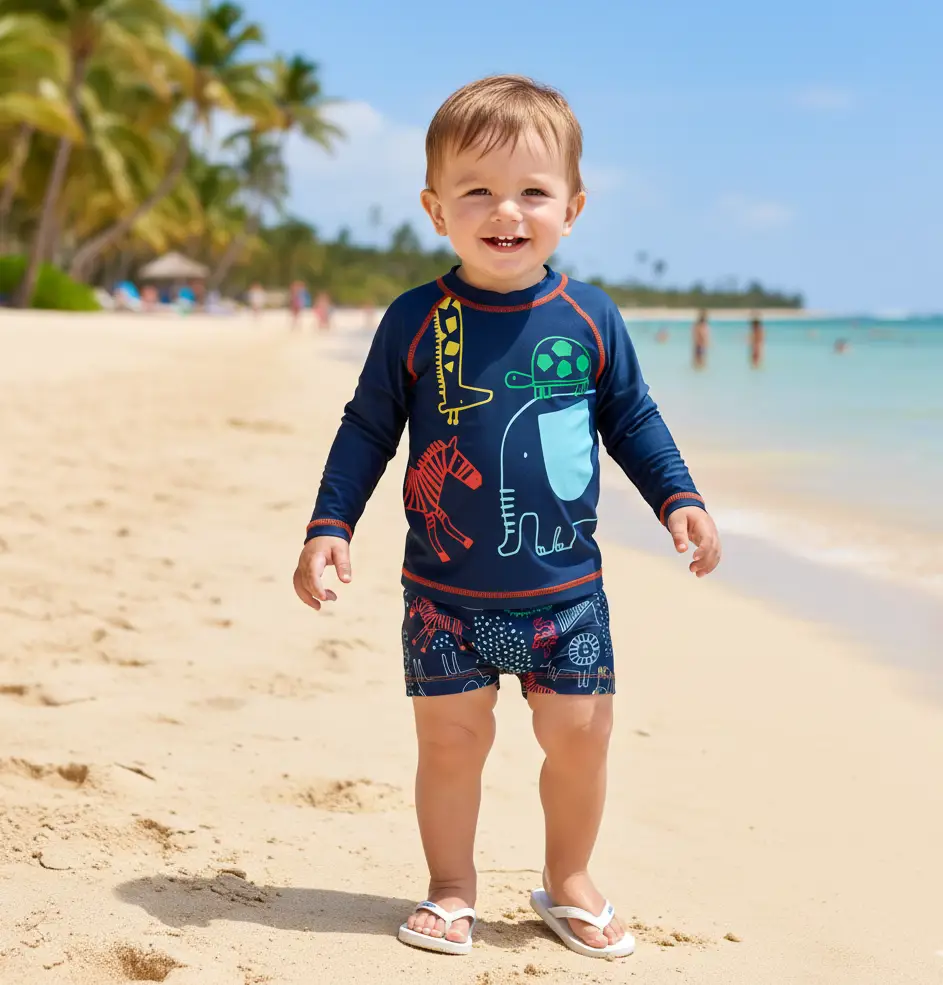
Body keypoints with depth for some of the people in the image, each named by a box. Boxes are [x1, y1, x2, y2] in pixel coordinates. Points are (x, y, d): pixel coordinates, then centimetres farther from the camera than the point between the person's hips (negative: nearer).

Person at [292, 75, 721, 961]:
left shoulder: (590, 317, -3)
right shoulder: (414, 321, -7)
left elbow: (631, 418, 9)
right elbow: (367, 428, 1)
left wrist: (678, 499, -1)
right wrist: (328, 527, -5)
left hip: (565, 587, 2)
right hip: (446, 589, -1)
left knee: (579, 733, 6)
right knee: (452, 737, 3)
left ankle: (568, 882, 29)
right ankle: (451, 888, 25)